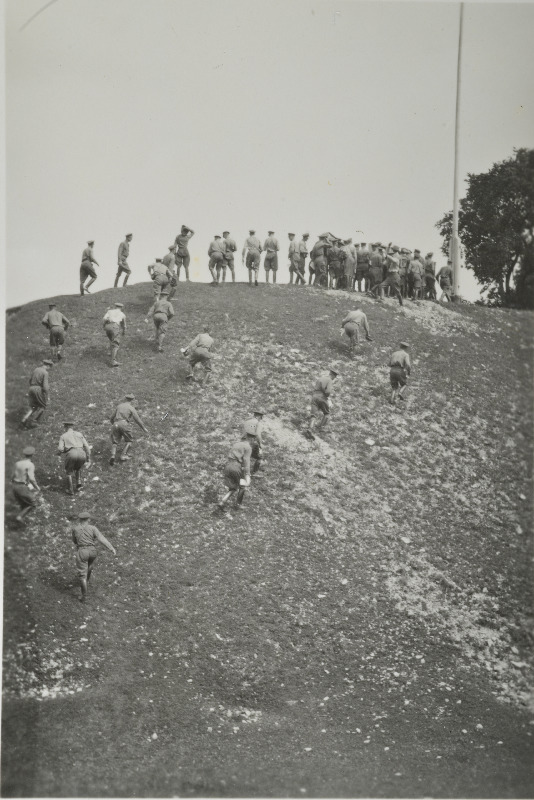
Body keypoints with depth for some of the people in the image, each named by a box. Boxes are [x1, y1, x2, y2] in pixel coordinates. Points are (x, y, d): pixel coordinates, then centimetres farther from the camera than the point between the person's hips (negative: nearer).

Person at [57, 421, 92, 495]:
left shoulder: (63, 436, 20)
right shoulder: (79, 434, 27)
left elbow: (60, 449, 5)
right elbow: (87, 447, 18)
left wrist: (59, 453, 29)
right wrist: (89, 460, 22)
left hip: (71, 453, -2)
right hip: (82, 454, 2)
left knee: (69, 471, 23)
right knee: (78, 468, 33)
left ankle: (71, 490, 12)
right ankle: (79, 482, 12)